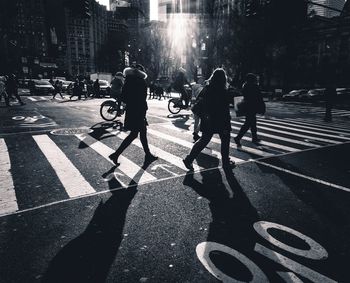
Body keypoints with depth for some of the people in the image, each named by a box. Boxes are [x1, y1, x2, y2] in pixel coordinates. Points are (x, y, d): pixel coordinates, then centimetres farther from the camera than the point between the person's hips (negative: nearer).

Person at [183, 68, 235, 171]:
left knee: (203, 140, 13)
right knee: (225, 140, 14)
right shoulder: (223, 92, -15)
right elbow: (225, 111, -17)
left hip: (208, 121, 6)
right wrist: (226, 125, -14)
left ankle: (189, 159, 9)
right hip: (220, 122, -5)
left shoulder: (206, 89, 2)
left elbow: (201, 104, 6)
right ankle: (226, 162, 25)